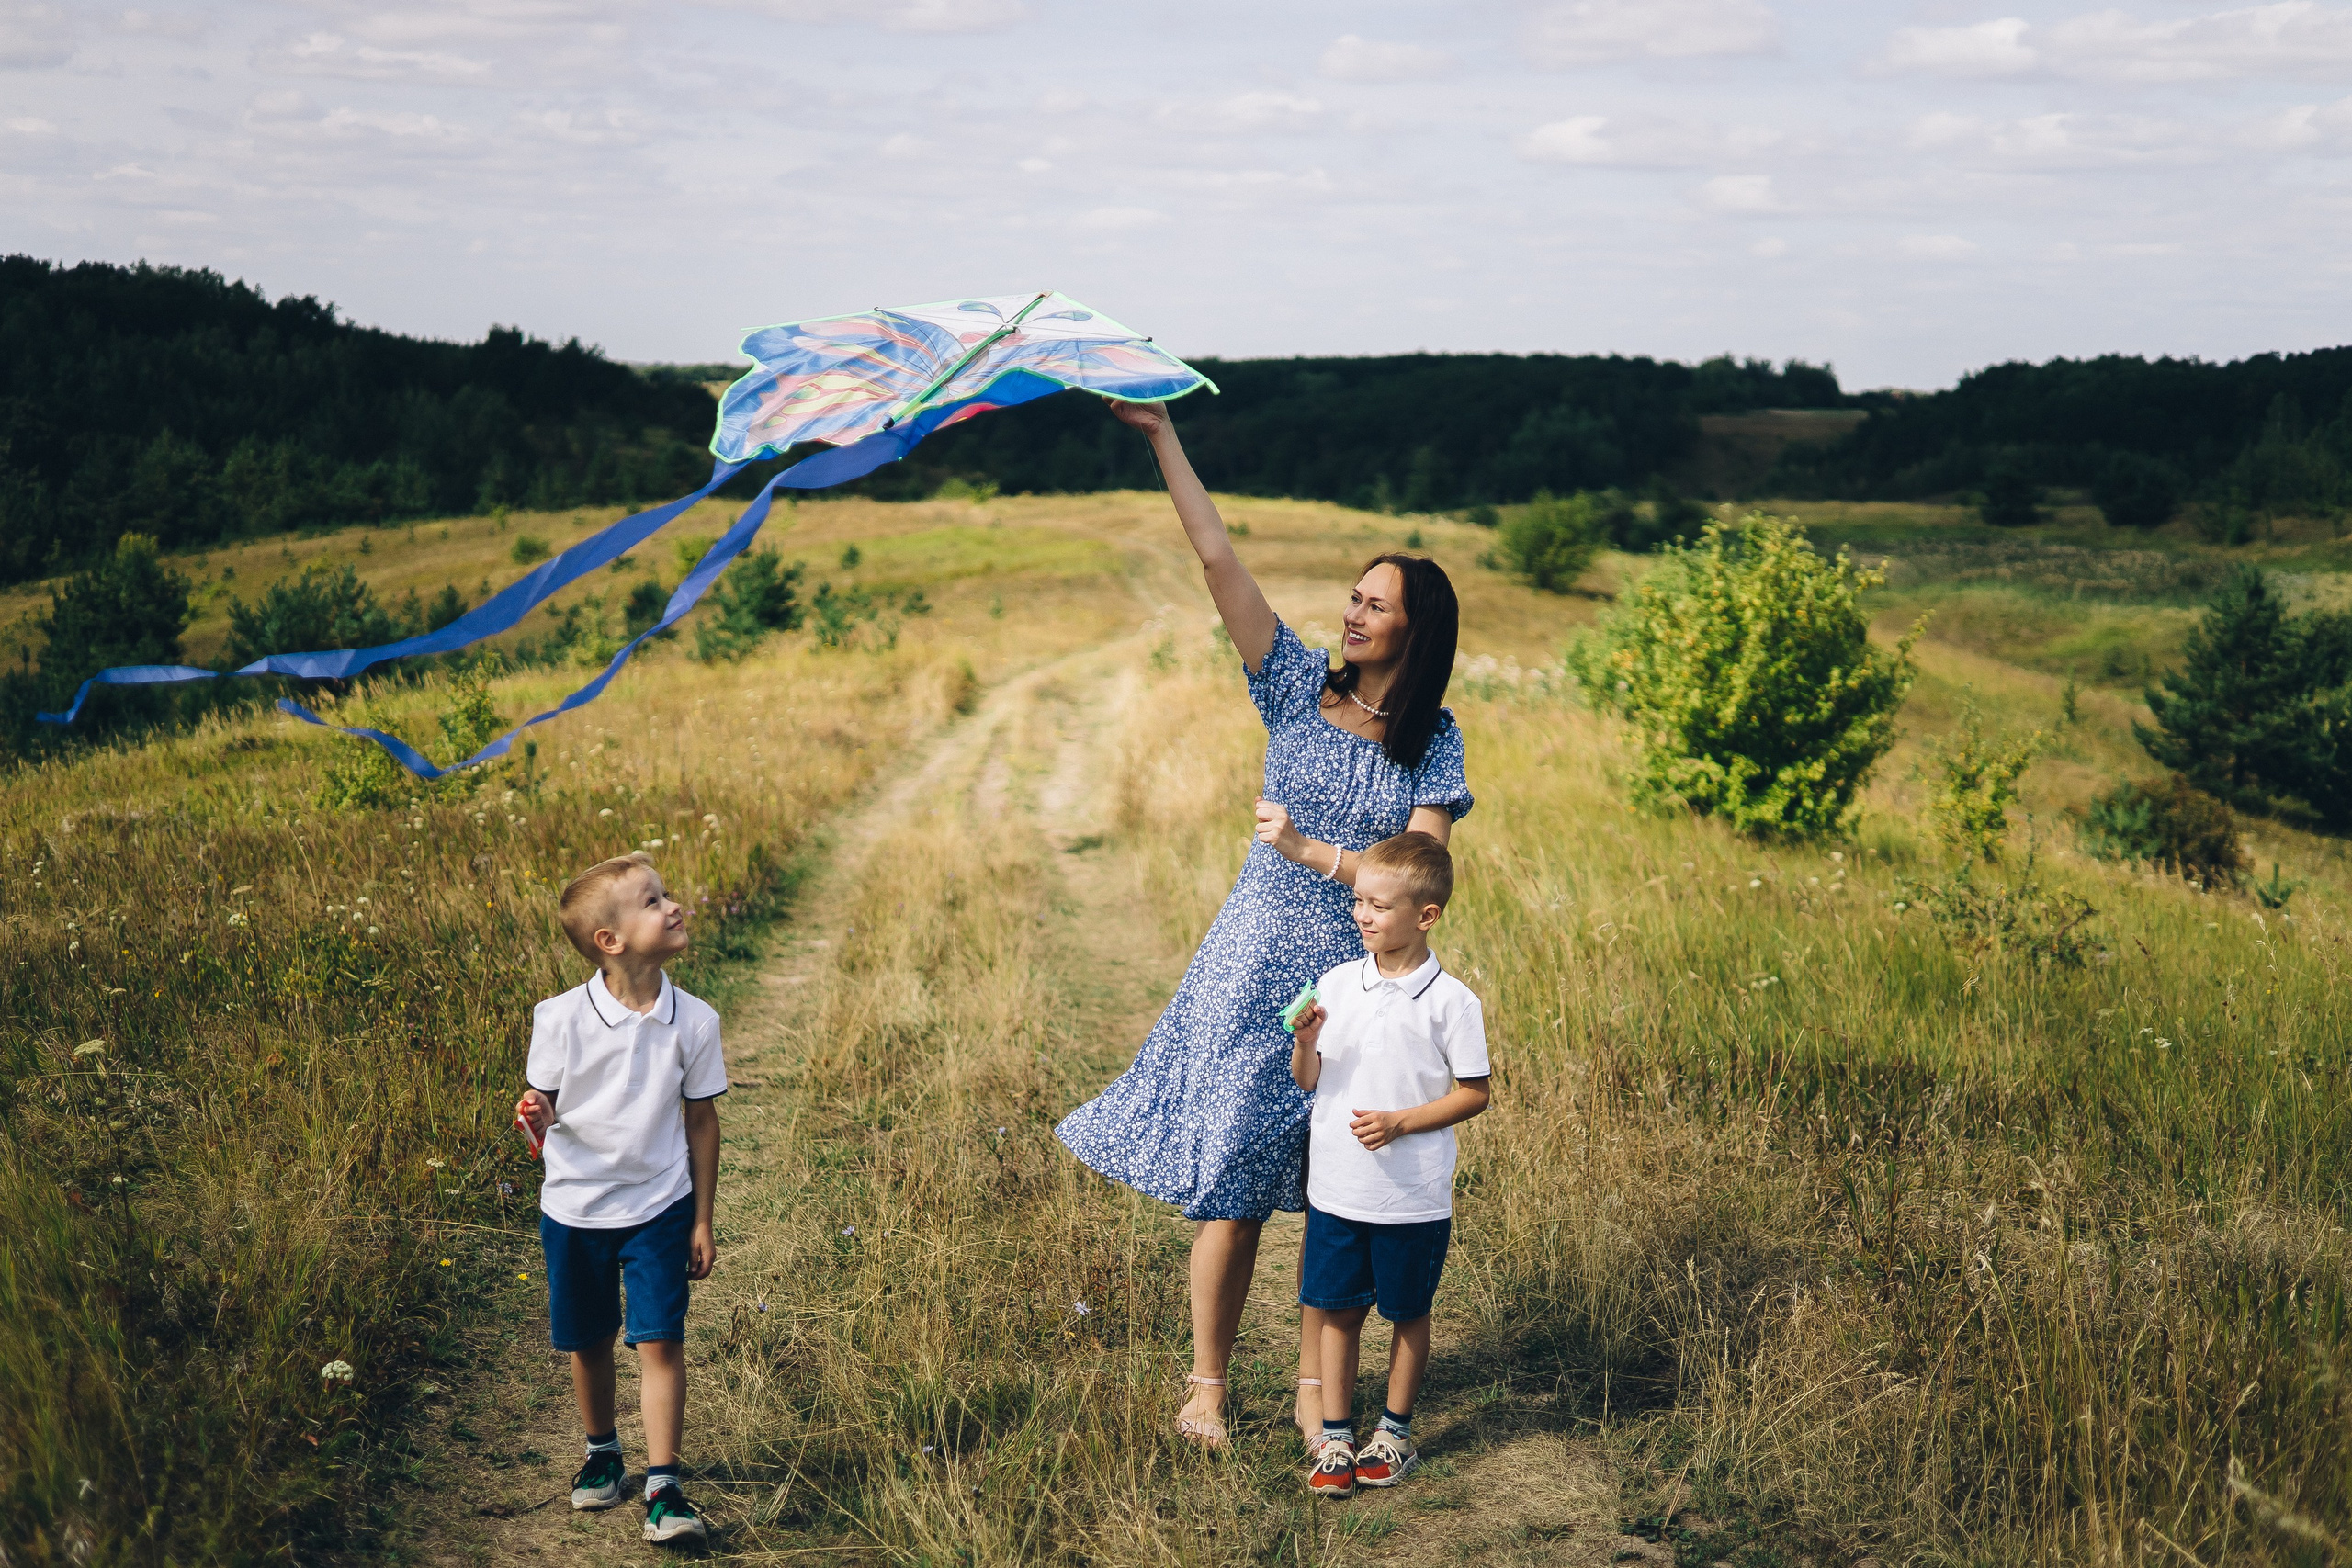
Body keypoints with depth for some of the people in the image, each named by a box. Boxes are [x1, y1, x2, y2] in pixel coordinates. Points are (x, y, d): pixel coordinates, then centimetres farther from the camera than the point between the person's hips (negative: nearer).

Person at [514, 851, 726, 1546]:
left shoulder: (693, 1021, -10)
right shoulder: (560, 1019, -14)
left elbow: (701, 1120, 0)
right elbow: (544, 1105, -2)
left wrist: (701, 1221, 3)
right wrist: (538, 1117, -27)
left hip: (658, 1208, 0)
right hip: (575, 1208, 0)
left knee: (661, 1342, -6)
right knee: (588, 1343, 15)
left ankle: (662, 1487, 1)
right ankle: (602, 1453, 38)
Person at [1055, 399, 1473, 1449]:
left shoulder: (1435, 742, -1)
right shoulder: (1301, 686, 0)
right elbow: (1218, 561, -6)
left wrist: (1308, 850, -15)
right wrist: (1161, 438, -10)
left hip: (1360, 979, 0)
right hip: (1256, 966, 0)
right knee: (1232, 1183, 1)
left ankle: (1314, 1392, 21)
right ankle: (1206, 1383, 15)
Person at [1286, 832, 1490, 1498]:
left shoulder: (1451, 1001, -10)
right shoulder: (1336, 984, 1)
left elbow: (1473, 1093, -7)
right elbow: (1307, 1081, 6)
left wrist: (1399, 1122, -17)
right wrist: (1304, 1042, -15)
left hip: (1413, 1198, -3)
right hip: (1336, 1188, 3)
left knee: (1408, 1314, 12)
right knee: (1338, 1310, 8)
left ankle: (1395, 1431, 28)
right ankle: (1334, 1437, 18)